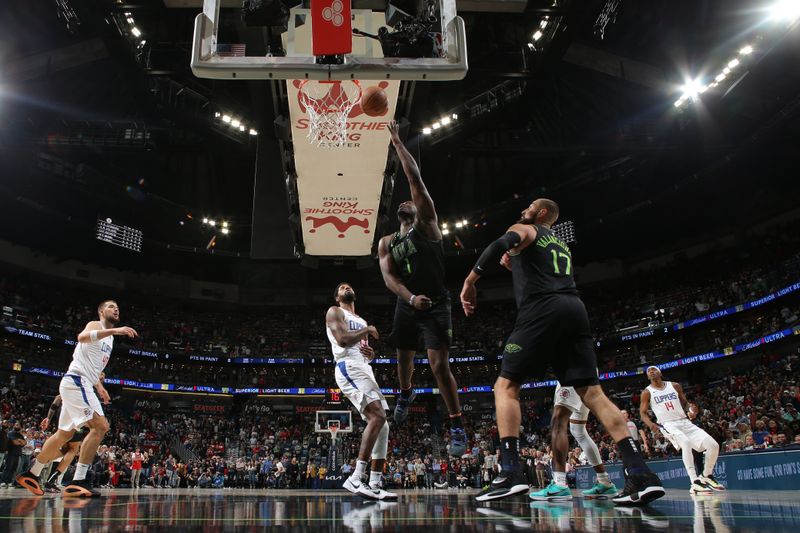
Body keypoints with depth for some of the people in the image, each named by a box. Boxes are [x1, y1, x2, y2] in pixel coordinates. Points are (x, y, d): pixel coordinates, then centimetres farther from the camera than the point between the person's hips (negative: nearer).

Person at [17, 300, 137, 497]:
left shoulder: (109, 338, 23)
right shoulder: (95, 325, -5)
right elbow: (82, 336, -31)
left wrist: (99, 386, 22)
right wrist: (113, 330, -42)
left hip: (83, 384, 10)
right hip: (76, 381, -10)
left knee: (64, 434, 17)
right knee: (100, 426, -20)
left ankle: (31, 474, 30)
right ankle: (78, 481, -21)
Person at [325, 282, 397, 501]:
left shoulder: (362, 321, 30)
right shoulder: (334, 312, 5)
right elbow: (342, 339, -13)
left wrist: (370, 353, 6)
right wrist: (367, 331, -1)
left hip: (365, 370, 9)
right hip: (349, 368, -9)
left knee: (382, 426, 1)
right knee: (377, 416, -26)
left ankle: (375, 486, 3)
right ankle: (356, 478, -29)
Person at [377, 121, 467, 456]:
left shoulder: (426, 224, -1)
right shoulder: (386, 243, 9)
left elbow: (415, 179, -9)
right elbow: (388, 277, -6)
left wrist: (397, 143, -4)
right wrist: (410, 298, -25)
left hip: (436, 306, -5)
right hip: (406, 306, 5)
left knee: (439, 365, -13)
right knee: (404, 359, 20)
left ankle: (458, 428, -4)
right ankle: (405, 394, 52)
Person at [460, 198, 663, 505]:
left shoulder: (524, 229, 14)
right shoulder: (562, 247, 35)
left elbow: (501, 244, -9)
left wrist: (470, 280, -6)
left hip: (542, 311, -6)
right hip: (575, 309, 6)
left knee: (506, 386, -1)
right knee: (591, 392, 2)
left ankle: (509, 474, -14)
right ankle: (640, 474, -9)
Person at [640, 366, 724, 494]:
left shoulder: (675, 386, 10)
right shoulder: (647, 392, 2)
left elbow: (685, 403, 15)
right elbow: (643, 413, 2)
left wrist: (691, 411, -9)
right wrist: (651, 424, -19)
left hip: (684, 422, 5)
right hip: (668, 425, -4)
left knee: (713, 445, -7)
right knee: (686, 442, -35)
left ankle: (707, 476, 18)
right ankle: (695, 483, -33)